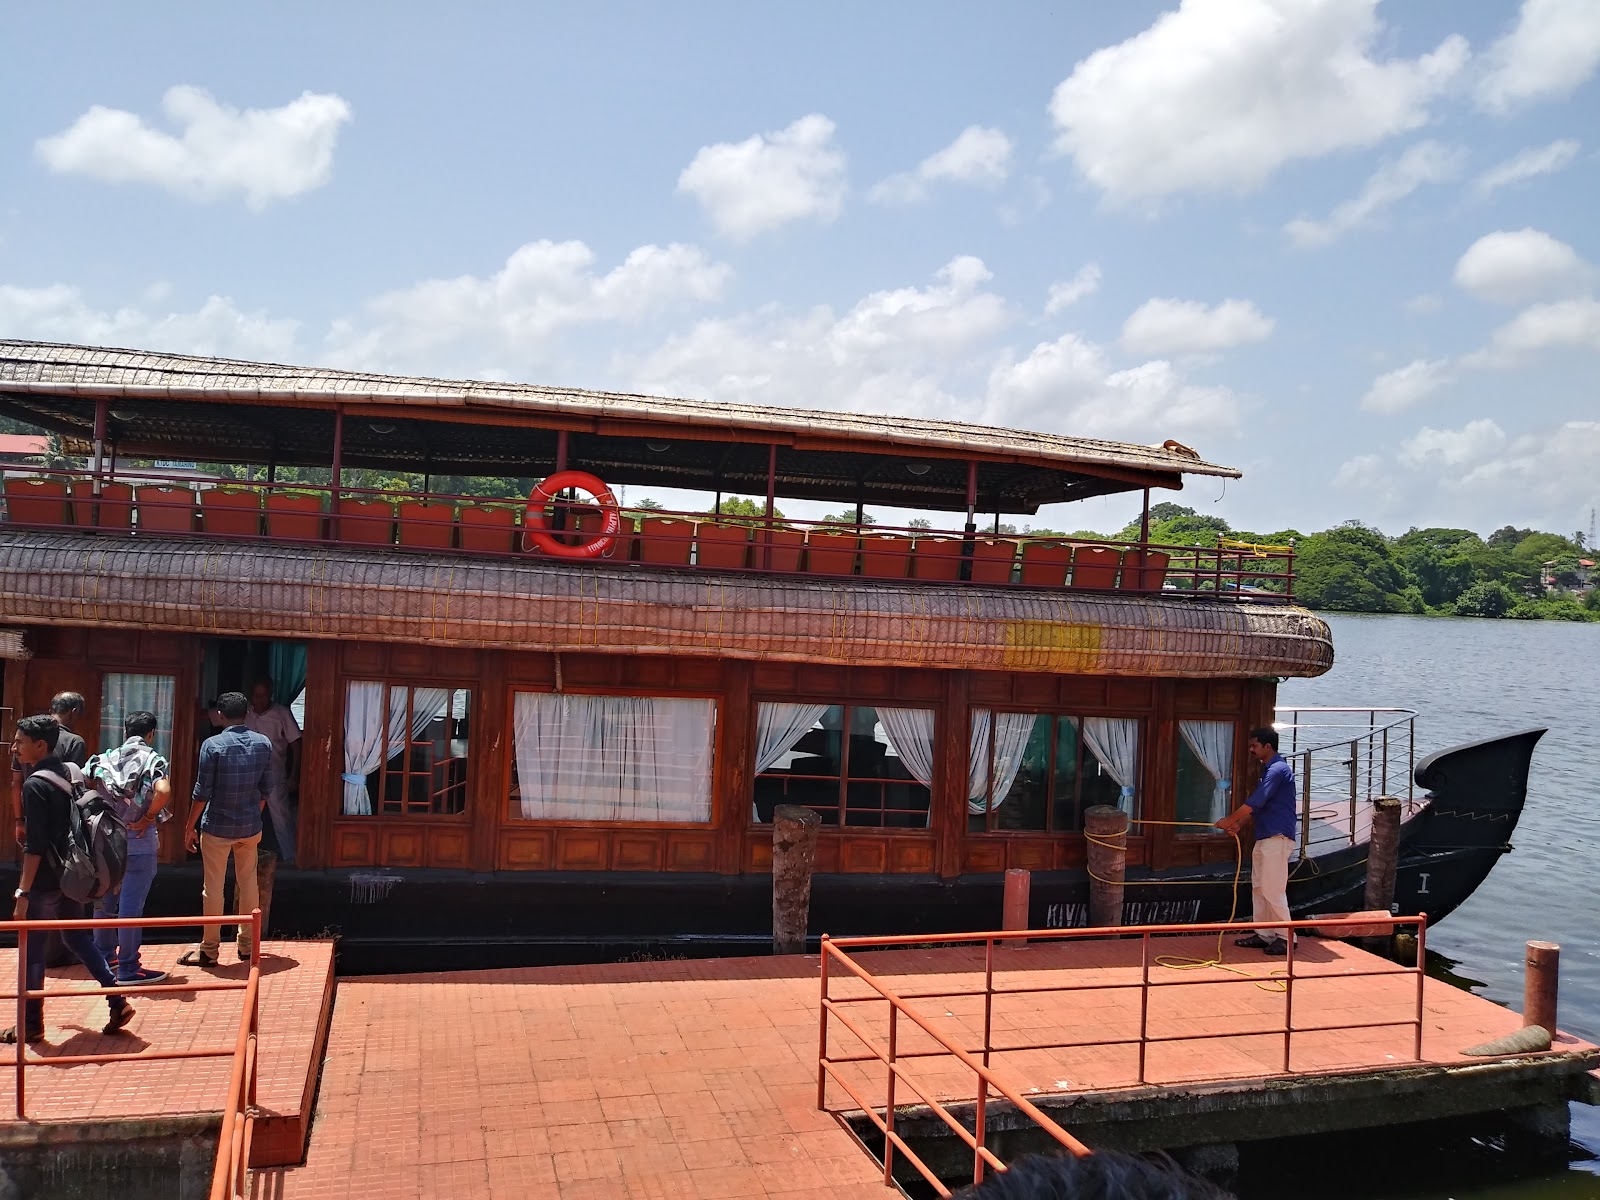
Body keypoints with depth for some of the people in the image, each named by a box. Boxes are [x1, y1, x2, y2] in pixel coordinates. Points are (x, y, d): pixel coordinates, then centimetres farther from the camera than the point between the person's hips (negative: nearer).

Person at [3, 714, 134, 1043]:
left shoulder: (35, 785, -18)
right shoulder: (69, 773, 6)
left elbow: (34, 847, -20)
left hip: (45, 881, -8)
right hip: (71, 876, 8)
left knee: (31, 951, 5)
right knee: (77, 938, 16)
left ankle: (31, 1025, 15)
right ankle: (117, 1002, 15)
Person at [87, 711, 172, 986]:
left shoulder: (106, 758, 7)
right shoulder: (152, 759, -8)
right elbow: (163, 791, -26)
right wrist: (148, 818, -12)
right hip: (139, 840, -5)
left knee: (105, 899, 20)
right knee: (131, 905, -1)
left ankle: (103, 956, 32)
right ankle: (128, 969, 4)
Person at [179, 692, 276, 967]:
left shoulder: (212, 745, -13)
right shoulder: (264, 744, -1)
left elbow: (202, 792, -12)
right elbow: (266, 789, 5)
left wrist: (190, 827, -2)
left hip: (217, 827, -4)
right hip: (250, 827, 4)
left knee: (213, 888, 5)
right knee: (248, 885, 14)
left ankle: (209, 950, 11)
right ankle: (247, 945, 21)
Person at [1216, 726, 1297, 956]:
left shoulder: (1278, 770, -15)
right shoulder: (1269, 770, 18)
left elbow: (1255, 802, -20)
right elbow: (1256, 804, 22)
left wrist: (1230, 820, -13)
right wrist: (1239, 824, 10)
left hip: (1277, 839, -11)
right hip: (1264, 838, 11)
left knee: (1273, 890, -8)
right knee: (1259, 888, 12)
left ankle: (1285, 937, -2)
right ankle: (1263, 935, 17)